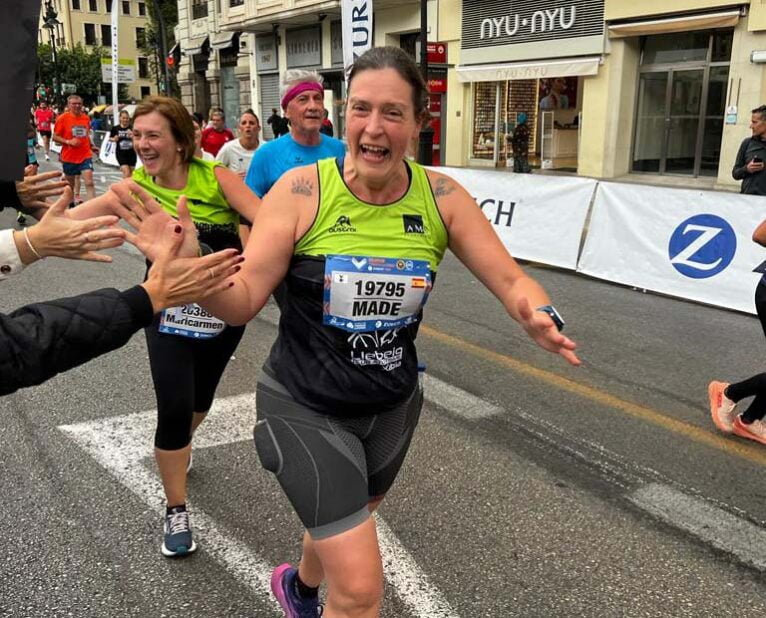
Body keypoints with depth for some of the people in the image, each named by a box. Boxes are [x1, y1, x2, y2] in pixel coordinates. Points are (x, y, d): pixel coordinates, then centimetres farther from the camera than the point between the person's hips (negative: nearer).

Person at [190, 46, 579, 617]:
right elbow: (243, 301, -18)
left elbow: (510, 280, -8)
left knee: (345, 528, 30)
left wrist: (541, 319, -30)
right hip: (305, 409, -4)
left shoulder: (441, 196, -10)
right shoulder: (302, 190, -18)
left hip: (393, 407, 5)